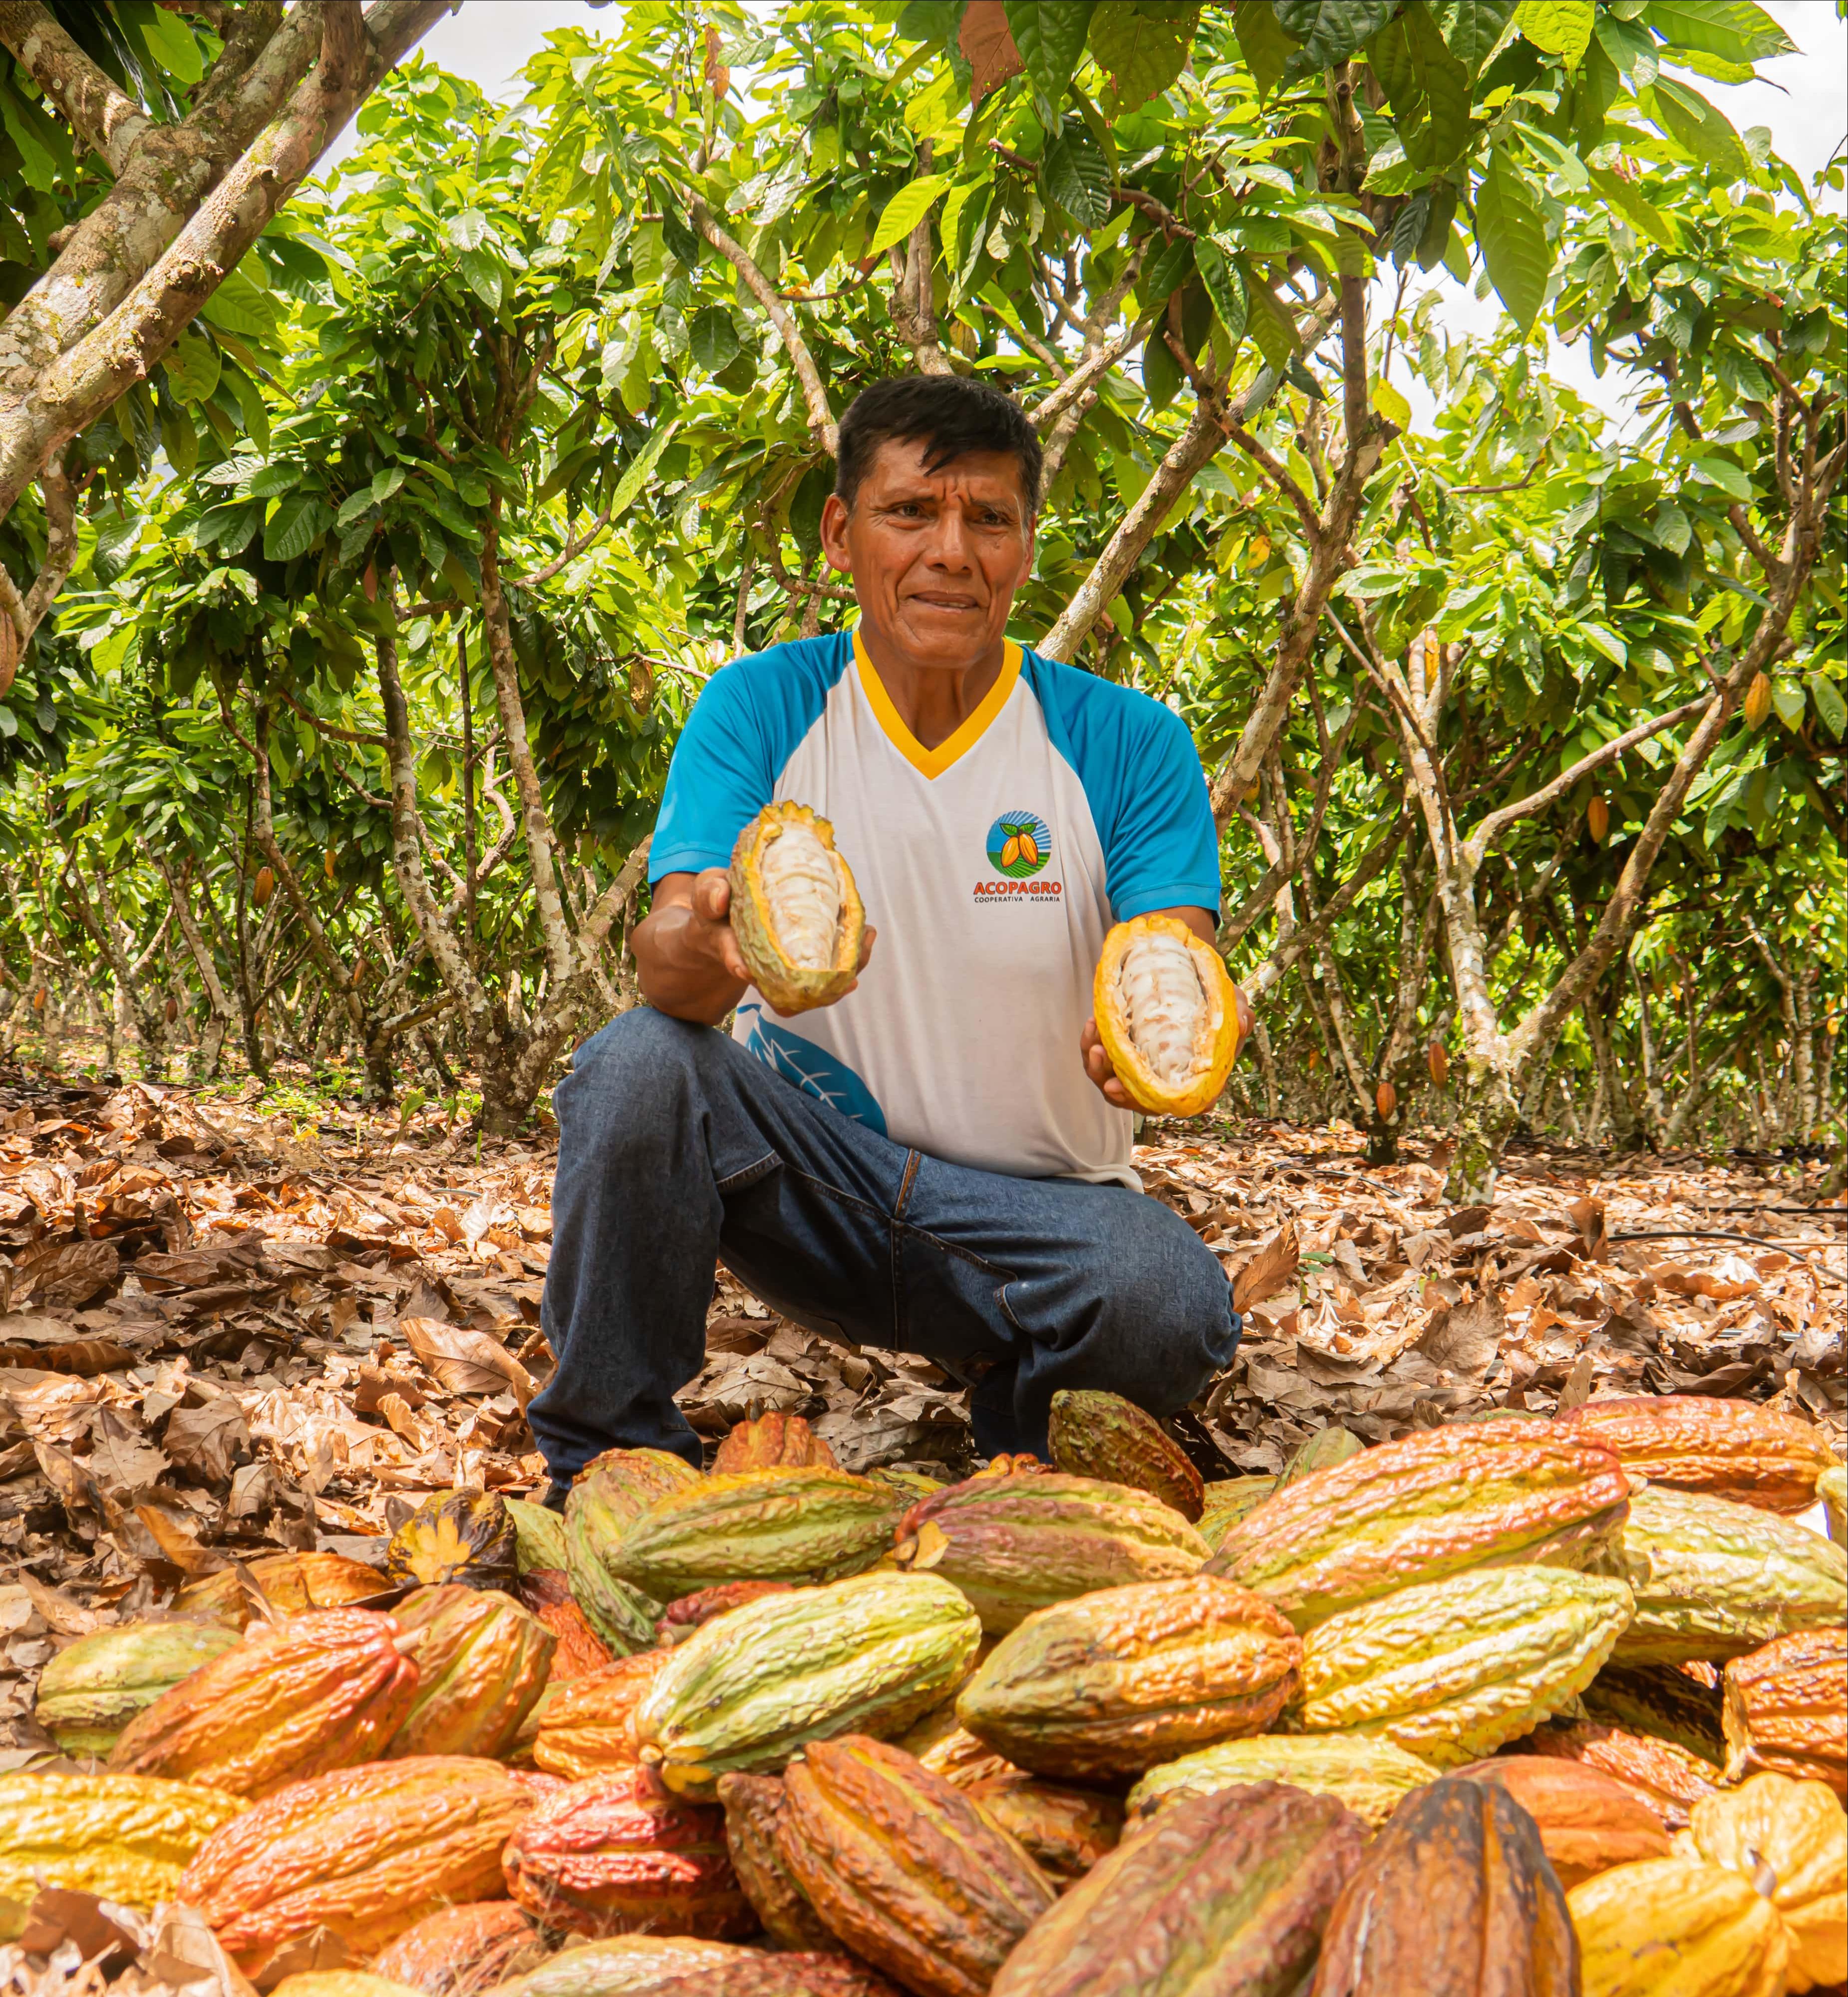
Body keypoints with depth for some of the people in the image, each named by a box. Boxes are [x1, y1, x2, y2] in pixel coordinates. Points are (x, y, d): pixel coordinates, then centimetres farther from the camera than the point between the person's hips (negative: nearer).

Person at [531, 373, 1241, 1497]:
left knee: (1179, 1309, -31)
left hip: (1036, 1206, 0)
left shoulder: (1124, 742, -5)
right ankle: (610, 1458, -10)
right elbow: (669, 959, -17)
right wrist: (703, 947, -43)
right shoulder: (763, 709, -4)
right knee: (639, 1064, -28)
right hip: (811, 1176, 0)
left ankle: (1013, 1374, 6)